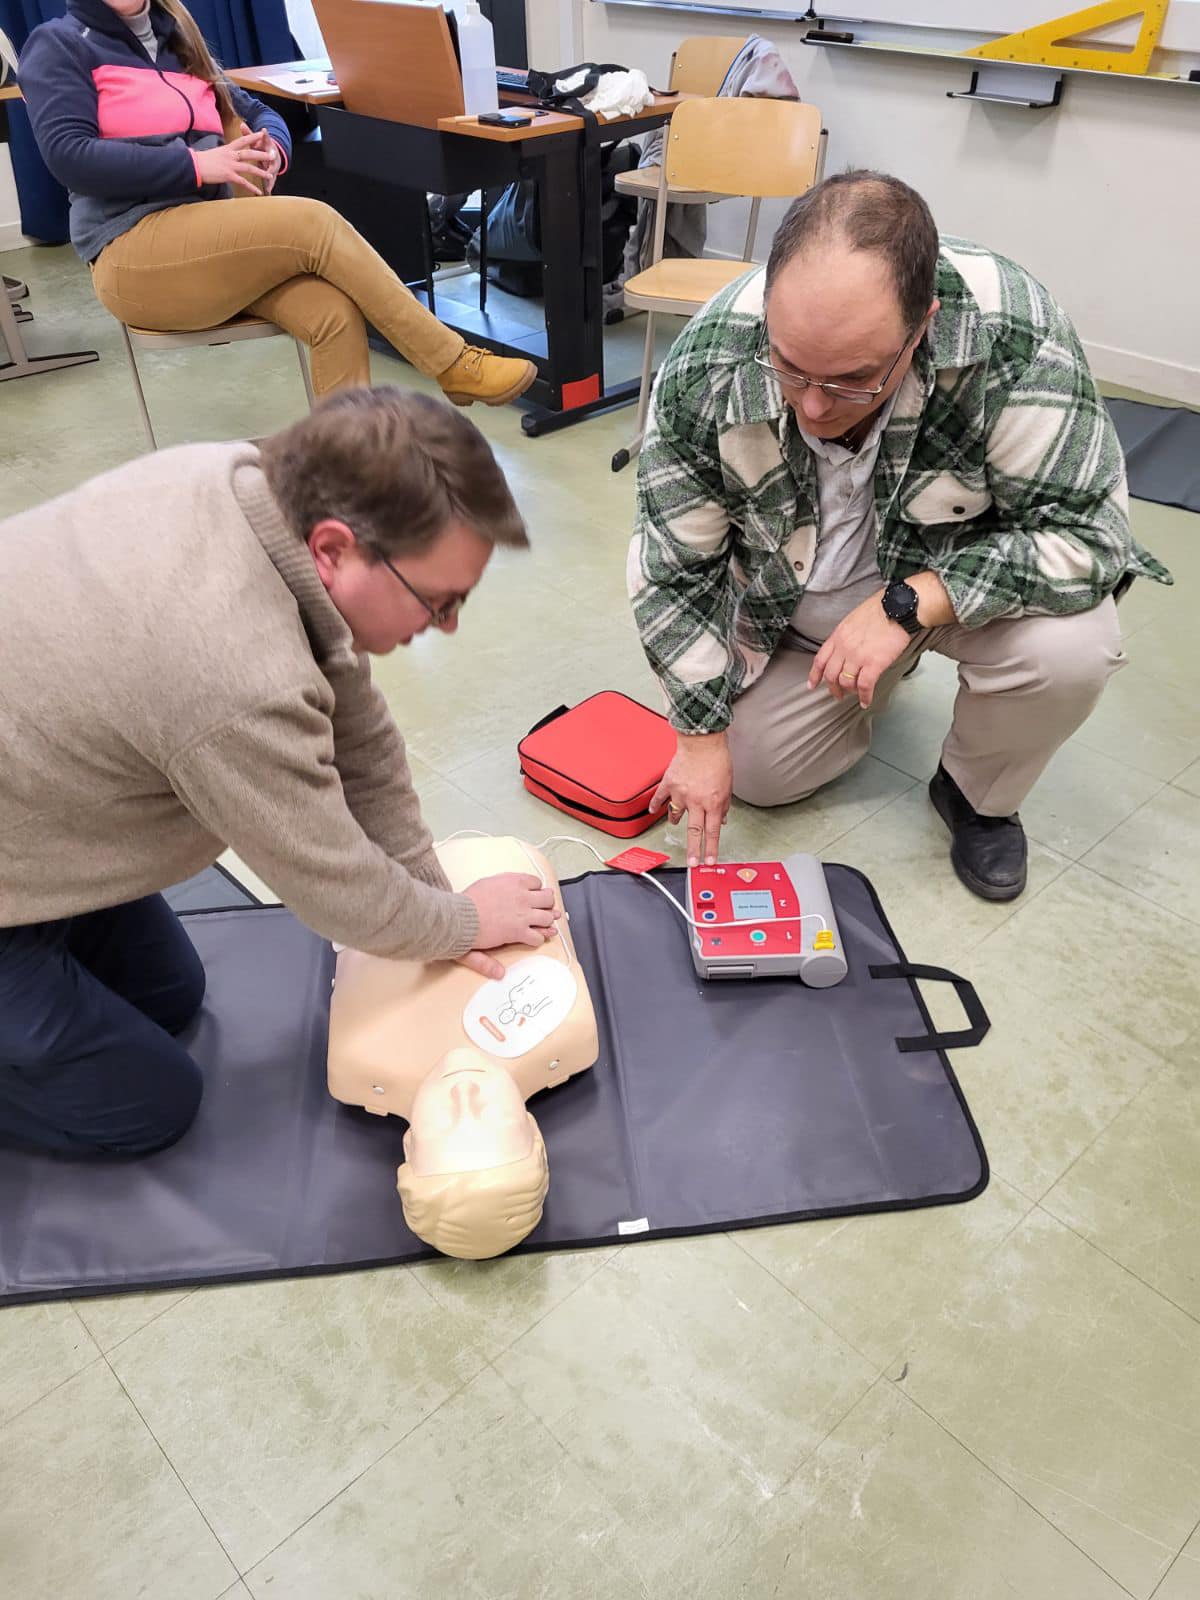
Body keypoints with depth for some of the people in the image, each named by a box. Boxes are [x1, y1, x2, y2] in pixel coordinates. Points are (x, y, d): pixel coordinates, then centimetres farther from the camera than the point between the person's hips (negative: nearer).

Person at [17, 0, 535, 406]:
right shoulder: (58, 45, 4)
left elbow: (258, 113, 21)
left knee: (334, 312, -24)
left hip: (216, 234, 6)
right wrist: (197, 165, -17)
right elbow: (68, 155, -10)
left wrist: (269, 150, -5)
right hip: (136, 255, -6)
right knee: (315, 222, -24)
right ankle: (451, 365, -16)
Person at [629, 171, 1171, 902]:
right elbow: (674, 567, -17)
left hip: (961, 578, -2)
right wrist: (702, 733, -15)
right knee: (754, 774, 4)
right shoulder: (706, 365, -28)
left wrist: (904, 605, -38)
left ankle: (977, 797, 3)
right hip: (797, 605, 3)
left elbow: (1086, 531, -28)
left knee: (1072, 648, -31)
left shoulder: (1015, 334, -35)